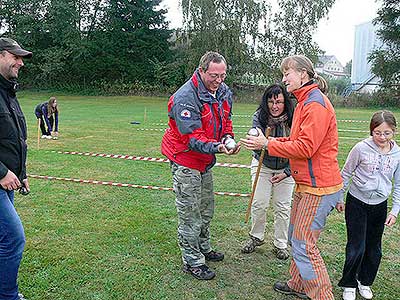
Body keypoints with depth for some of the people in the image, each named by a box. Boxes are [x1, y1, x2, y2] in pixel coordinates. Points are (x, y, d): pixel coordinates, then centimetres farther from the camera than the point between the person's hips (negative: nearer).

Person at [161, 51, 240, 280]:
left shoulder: (224, 92, 0)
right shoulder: (186, 97, -26)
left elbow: (226, 120, 12)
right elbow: (192, 137, -30)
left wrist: (227, 138, -10)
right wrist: (217, 147, -44)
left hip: (205, 160, 8)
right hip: (185, 160, -8)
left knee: (207, 209, 21)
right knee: (190, 213, 1)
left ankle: (204, 248, 40)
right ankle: (192, 262, 15)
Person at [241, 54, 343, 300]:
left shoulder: (316, 104, -18)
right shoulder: (305, 102, 15)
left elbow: (306, 148, -24)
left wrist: (268, 145, -17)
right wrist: (273, 141, 4)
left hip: (318, 188, -10)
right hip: (306, 184, 10)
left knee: (303, 245, -5)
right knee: (296, 237, 19)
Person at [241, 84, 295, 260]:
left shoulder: (293, 120, -19)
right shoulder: (259, 117, -18)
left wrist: (286, 173, -14)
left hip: (286, 168, 0)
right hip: (262, 165, 0)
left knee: (283, 207, 4)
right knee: (258, 204, 0)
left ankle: (280, 245, 22)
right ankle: (256, 237, 24)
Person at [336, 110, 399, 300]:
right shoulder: (361, 148, -14)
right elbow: (346, 174, -3)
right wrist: (339, 198, 1)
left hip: (380, 206, 4)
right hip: (357, 203, -3)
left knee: (374, 248, 13)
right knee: (356, 247, -3)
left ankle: (365, 281, 35)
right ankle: (349, 284, 18)